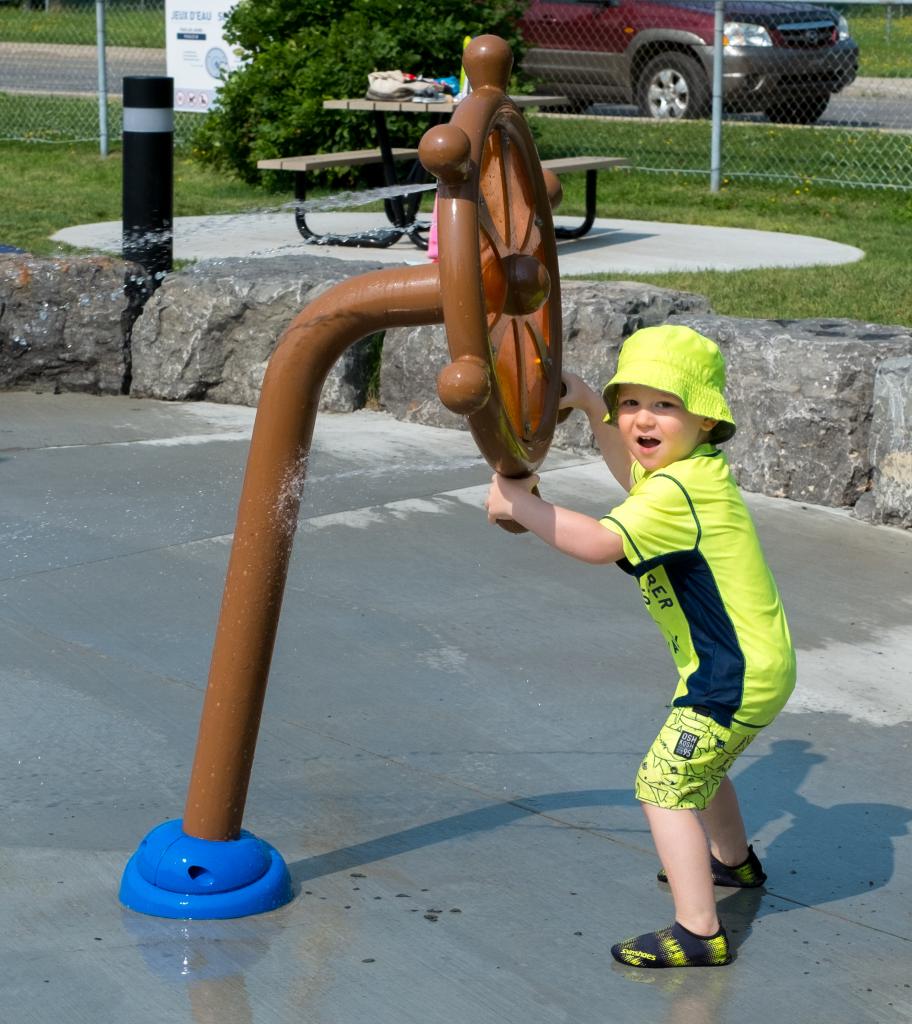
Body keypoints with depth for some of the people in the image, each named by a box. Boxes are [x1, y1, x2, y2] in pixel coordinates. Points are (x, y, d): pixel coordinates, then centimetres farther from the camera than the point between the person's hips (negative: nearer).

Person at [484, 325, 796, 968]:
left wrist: (517, 503, -29)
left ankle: (699, 935, -10)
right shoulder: (692, 469, 6)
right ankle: (734, 861, 55)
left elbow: (600, 542, -38)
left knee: (664, 785, -9)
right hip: (753, 665, 11)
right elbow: (635, 477, 28)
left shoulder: (677, 493, -27)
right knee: (697, 765, 31)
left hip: (733, 677, -11)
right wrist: (591, 407, 19)